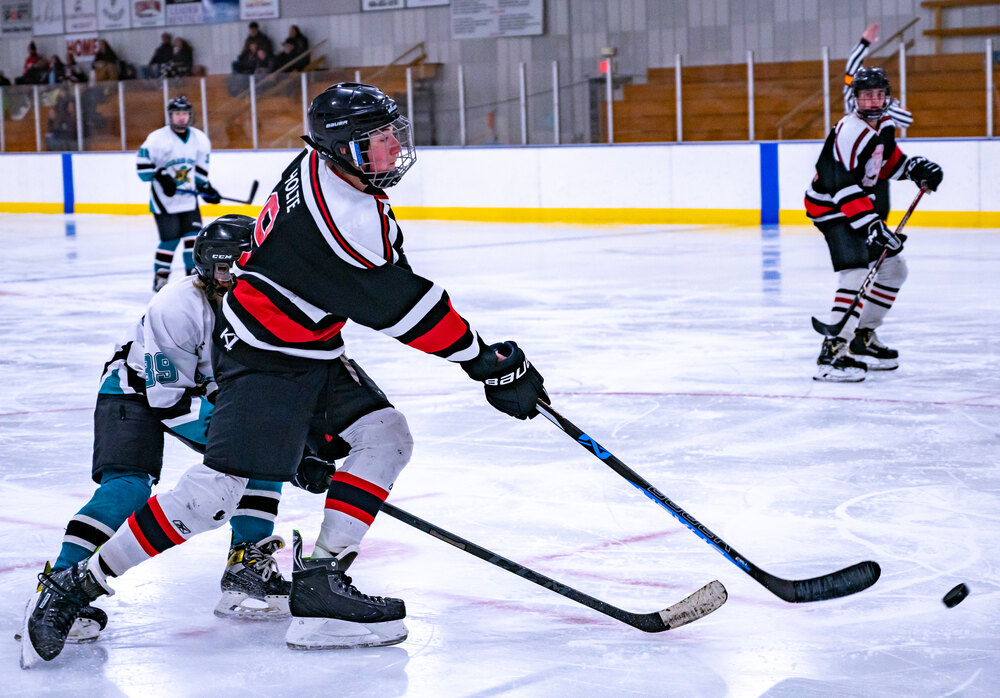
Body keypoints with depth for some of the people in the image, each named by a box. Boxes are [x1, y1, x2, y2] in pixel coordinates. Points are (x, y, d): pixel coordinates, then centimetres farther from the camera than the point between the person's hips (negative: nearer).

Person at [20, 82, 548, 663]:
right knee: (219, 490, -15)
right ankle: (78, 585, -4)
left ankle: (321, 578, -4)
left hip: (313, 352, 10)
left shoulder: (324, 169, 3)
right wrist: (486, 362, -14)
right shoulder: (343, 216, -26)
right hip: (264, 358, -10)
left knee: (386, 437, 0)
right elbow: (402, 307, -22)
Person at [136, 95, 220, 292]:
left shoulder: (199, 138, 6)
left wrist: (206, 188, 11)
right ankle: (160, 278, 6)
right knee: (170, 239, -8)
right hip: (164, 199, -5)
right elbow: (142, 164, -14)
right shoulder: (158, 138, -12)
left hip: (188, 198, 5)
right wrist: (161, 177, -23)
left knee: (193, 236, -2)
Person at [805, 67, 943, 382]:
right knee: (855, 272, -24)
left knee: (894, 268, 14)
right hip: (831, 206, -10)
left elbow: (887, 158, 22)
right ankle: (832, 352, -28)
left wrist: (916, 167, 4)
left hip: (862, 203, 10)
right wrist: (871, 225, -35)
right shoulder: (850, 132, -26)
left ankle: (862, 338, 23)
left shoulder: (885, 124, 3)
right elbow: (844, 190, -30)